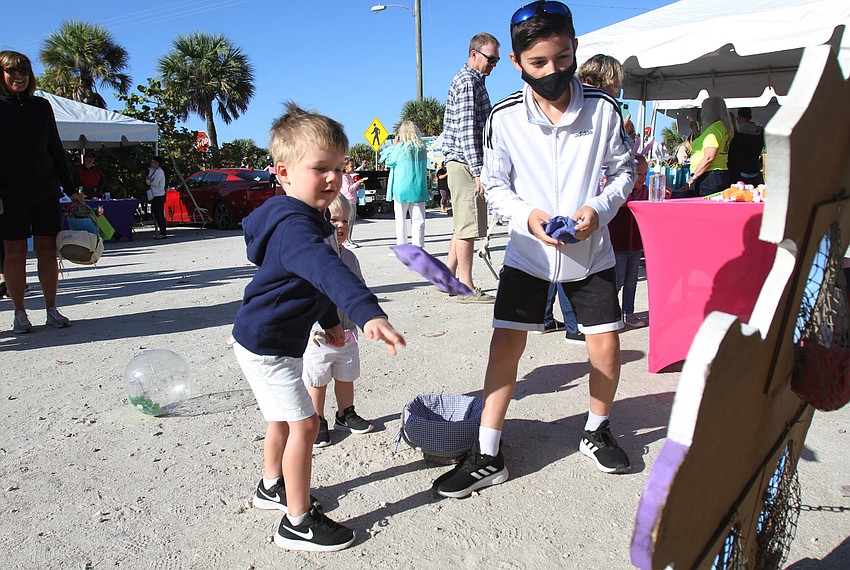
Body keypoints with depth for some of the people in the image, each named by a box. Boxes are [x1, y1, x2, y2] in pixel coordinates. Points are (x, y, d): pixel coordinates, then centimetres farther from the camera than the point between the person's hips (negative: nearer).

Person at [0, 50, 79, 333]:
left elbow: (56, 150, 13)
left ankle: (52, 310, 12)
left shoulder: (41, 106, 11)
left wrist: (71, 189, 10)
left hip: (46, 191, 3)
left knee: (47, 250, 4)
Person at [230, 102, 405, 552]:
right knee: (303, 423, -6)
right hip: (266, 344, -11)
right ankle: (298, 523, 8)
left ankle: (272, 486, 46)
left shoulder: (308, 220, 6)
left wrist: (330, 321, 25)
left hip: (273, 340, 11)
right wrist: (368, 313, -62)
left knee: (283, 418, 24)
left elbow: (317, 277, 19)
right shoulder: (293, 227, -30)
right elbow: (328, 272, -49)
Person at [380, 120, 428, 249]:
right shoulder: (422, 147, 3)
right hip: (418, 189, 3)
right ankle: (418, 247, 0)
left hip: (402, 190, -3)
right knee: (418, 220, 3)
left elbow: (389, 161, 2)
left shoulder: (400, 147, -10)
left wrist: (394, 145, 9)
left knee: (401, 221, 6)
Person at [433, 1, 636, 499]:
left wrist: (598, 208, -16)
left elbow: (625, 170, 2)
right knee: (506, 344, -4)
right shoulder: (505, 117, -10)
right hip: (528, 252, -1)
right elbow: (495, 184, 0)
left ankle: (597, 431, 31)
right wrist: (526, 215, -18)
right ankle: (488, 455, 8)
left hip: (591, 251, 1)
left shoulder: (602, 108, -9)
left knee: (606, 344, 3)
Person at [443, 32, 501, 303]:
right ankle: (466, 288, -3)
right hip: (465, 162, -11)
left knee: (464, 225, 14)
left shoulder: (472, 80, 24)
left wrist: (478, 168, 25)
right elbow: (467, 129, -19)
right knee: (467, 226, -8)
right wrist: (478, 170, -23)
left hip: (463, 163, 11)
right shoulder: (468, 81, -9)